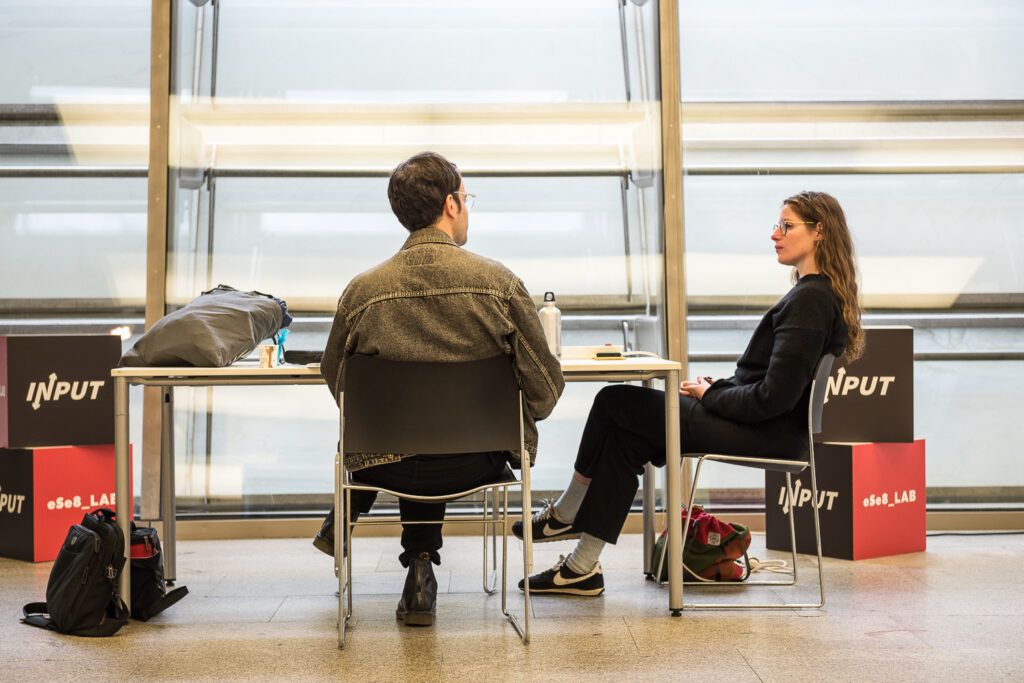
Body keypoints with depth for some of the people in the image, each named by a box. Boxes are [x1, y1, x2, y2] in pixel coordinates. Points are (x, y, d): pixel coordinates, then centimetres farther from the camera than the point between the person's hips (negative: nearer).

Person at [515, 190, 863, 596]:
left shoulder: (810, 299, -17)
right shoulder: (821, 294, 15)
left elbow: (774, 397, -24)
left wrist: (709, 395, -8)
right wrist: (715, 390, 6)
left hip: (768, 434, -10)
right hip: (773, 429, 10)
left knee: (614, 402, -4)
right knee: (626, 437, 3)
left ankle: (567, 513, 17)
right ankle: (583, 567, 5)